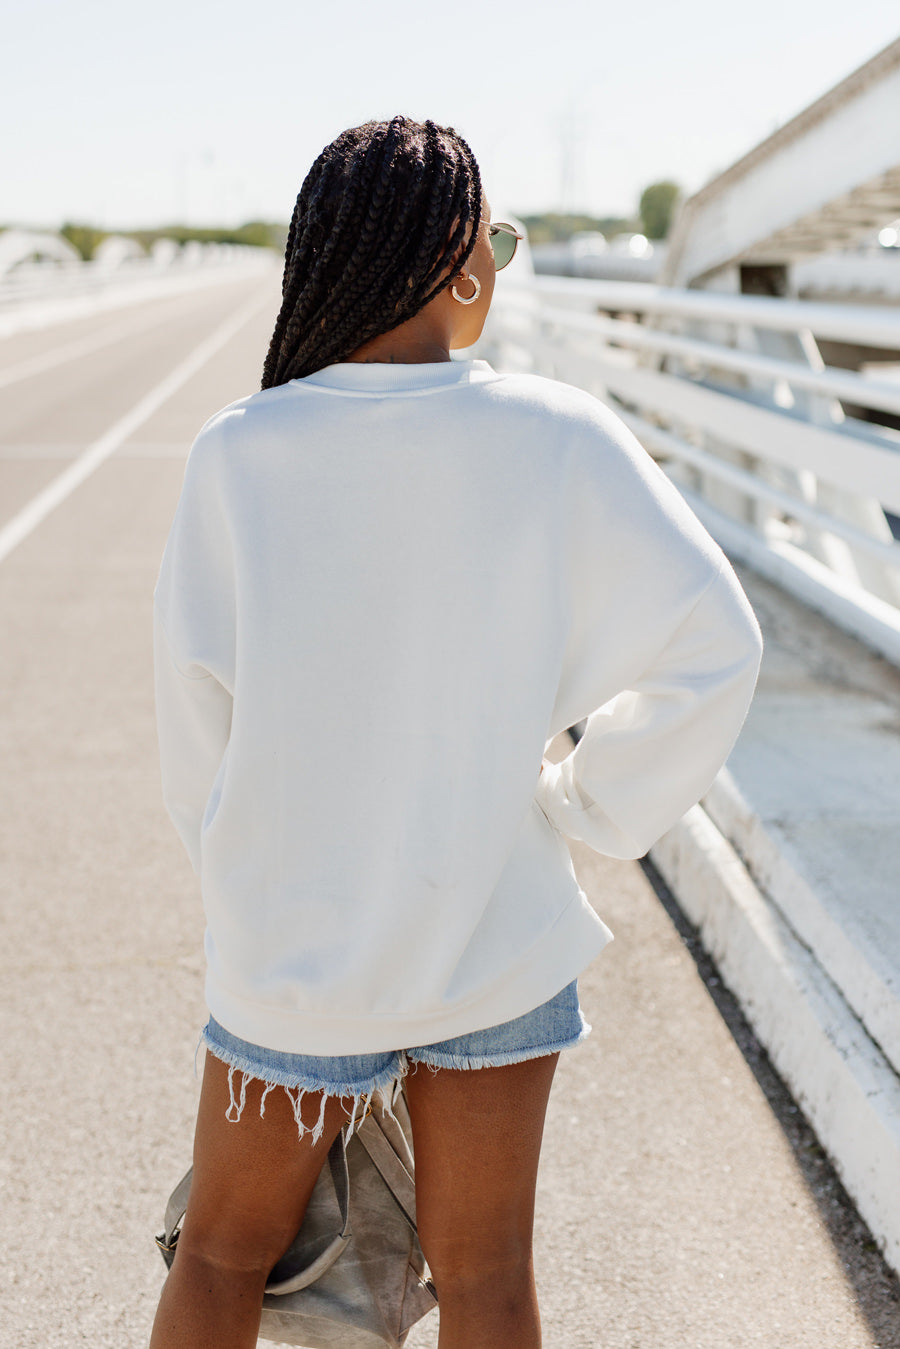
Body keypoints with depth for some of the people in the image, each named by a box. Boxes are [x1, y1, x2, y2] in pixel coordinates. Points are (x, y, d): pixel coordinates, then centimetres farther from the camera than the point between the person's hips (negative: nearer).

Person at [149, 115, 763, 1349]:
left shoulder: (239, 455, -13)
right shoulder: (558, 438, -15)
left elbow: (197, 706, -5)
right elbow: (707, 646, -14)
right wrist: (585, 809, 0)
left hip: (289, 949, 1)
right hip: (497, 938, 0)